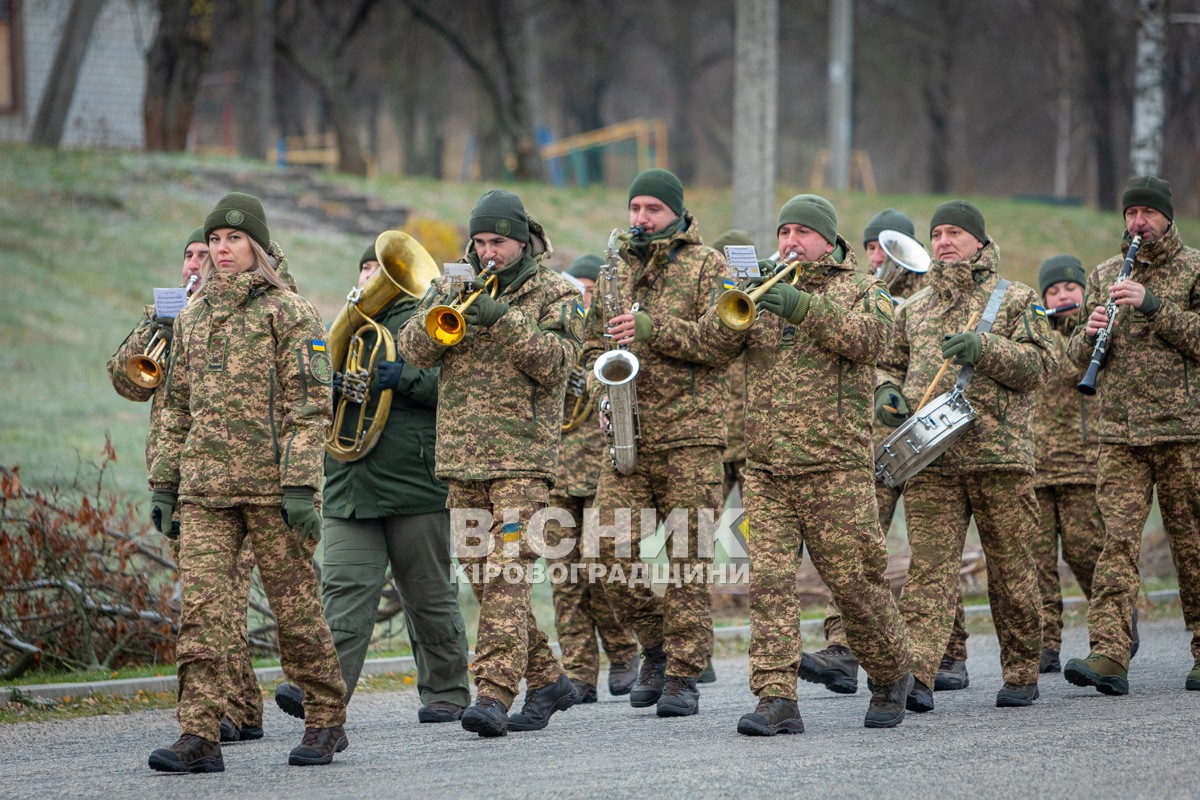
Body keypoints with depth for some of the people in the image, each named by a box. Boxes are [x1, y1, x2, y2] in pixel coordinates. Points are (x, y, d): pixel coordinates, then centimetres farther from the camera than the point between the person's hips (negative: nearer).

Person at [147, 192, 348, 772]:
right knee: (201, 606, -6)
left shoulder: (288, 312, -2)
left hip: (271, 485, -4)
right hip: (205, 488, 4)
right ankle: (198, 737, -9)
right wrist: (164, 481, 14)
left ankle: (326, 723, 17)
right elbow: (177, 406, 21)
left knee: (295, 606, 3)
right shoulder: (192, 316, 15)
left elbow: (309, 405, -7)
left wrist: (301, 486, -15)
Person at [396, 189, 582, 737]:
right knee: (482, 577, 10)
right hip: (461, 457, 6)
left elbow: (558, 362, -11)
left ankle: (494, 694, -21)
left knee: (506, 575, -16)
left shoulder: (553, 292, 2)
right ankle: (548, 681, 22)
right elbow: (414, 352, 4)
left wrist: (502, 317, -19)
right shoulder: (456, 287, 15)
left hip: (523, 457, -6)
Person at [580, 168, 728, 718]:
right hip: (627, 436, 4)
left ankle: (683, 677, 2)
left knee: (687, 558, -3)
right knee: (613, 546, -6)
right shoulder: (617, 269, 18)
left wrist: (653, 328, -18)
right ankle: (656, 645, 15)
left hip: (690, 432, -4)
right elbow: (594, 342, 24)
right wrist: (603, 384, 3)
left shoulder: (707, 266, 2)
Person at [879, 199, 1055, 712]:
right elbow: (891, 363, 27)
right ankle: (916, 673, -21)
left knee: (1010, 568, 4)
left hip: (1001, 454, -2)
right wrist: (888, 391, 5)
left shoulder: (1016, 300, 8)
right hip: (929, 457, 2)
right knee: (929, 565, -10)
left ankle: (1022, 674, 17)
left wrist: (984, 349, -17)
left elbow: (1038, 365, -3)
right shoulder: (914, 308, 19)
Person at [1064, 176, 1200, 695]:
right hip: (1119, 432, 3)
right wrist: (1091, 333, -6)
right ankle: (1109, 655, -20)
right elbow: (1079, 355, 16)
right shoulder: (1105, 275, 16)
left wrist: (1152, 303, -16)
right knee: (1117, 537, -10)